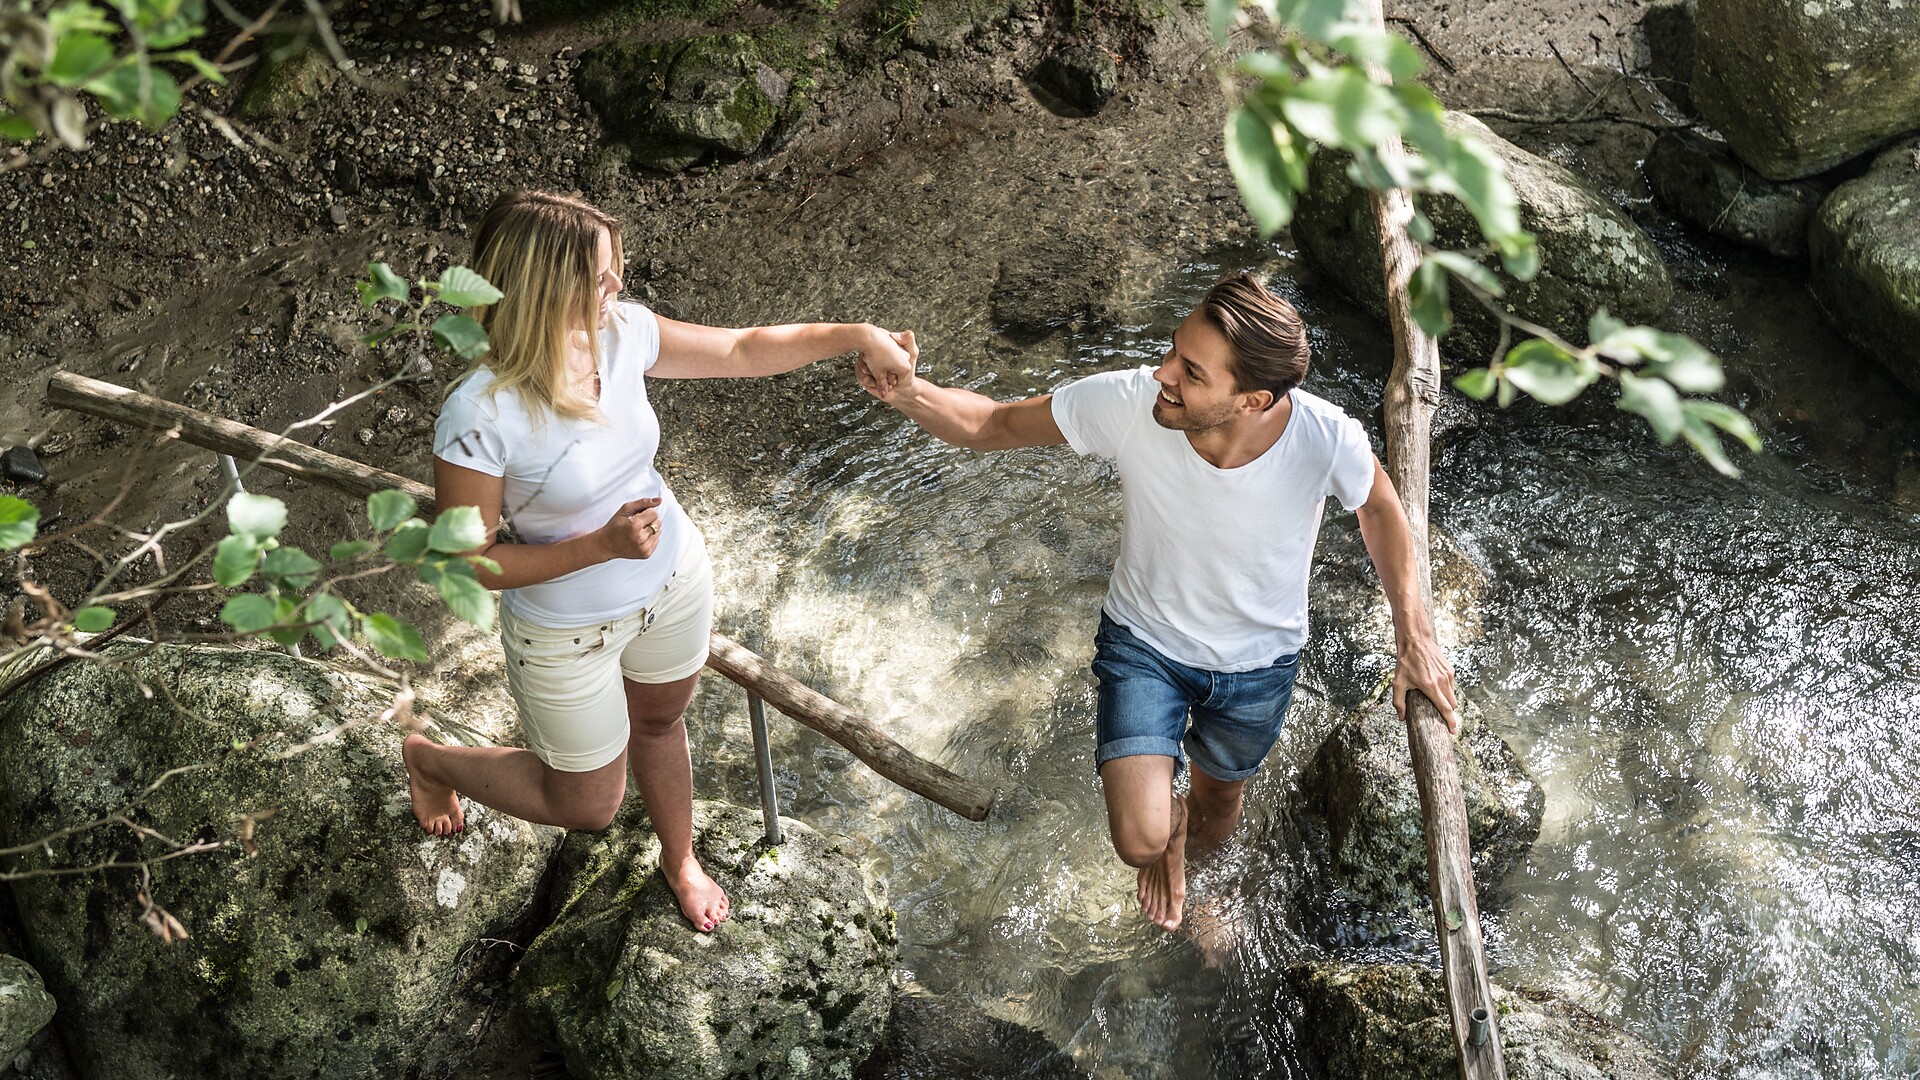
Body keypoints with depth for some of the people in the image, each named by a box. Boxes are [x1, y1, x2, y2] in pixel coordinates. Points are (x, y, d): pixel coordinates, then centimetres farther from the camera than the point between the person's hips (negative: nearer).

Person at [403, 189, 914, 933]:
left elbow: (743, 351, -3)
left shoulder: (621, 331, -18)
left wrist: (854, 335, -10)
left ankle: (680, 860, 61)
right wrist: (600, 547, -32)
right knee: (587, 806, 17)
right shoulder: (480, 418, -34)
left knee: (660, 722, 31)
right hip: (568, 633, -5)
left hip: (674, 581, 5)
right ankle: (429, 759, 43)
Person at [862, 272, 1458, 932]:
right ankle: (1166, 820, 26)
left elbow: (1379, 506, -9)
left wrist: (1415, 638, -7)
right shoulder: (1127, 403, -33)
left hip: (1258, 661, 1)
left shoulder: (1326, 439, -34)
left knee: (1216, 814, 25)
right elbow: (988, 426, -18)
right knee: (1140, 842, -13)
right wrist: (905, 393, -38)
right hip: (1145, 640, -1)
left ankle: (1196, 813, 66)